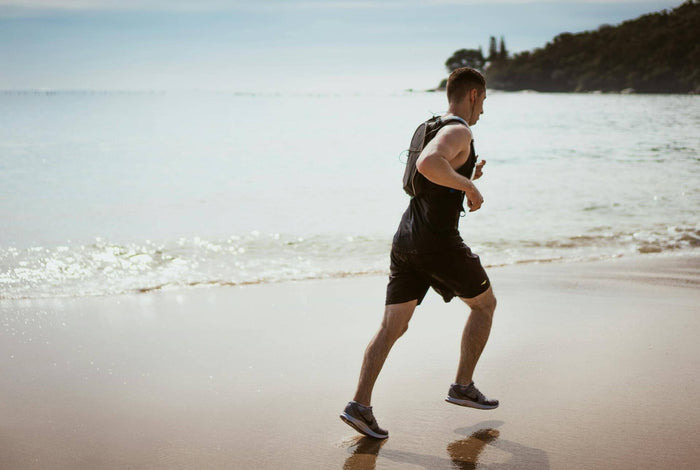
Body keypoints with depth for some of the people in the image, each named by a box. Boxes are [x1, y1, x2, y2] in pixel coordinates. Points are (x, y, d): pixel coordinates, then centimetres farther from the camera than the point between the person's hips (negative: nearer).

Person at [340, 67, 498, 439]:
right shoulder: (459, 132, -11)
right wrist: (469, 186, -20)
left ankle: (360, 404, -5)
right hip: (438, 242, -8)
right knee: (484, 304, 15)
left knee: (392, 326, 5)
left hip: (405, 239, 8)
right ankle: (463, 387, 19)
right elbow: (428, 164, -32)